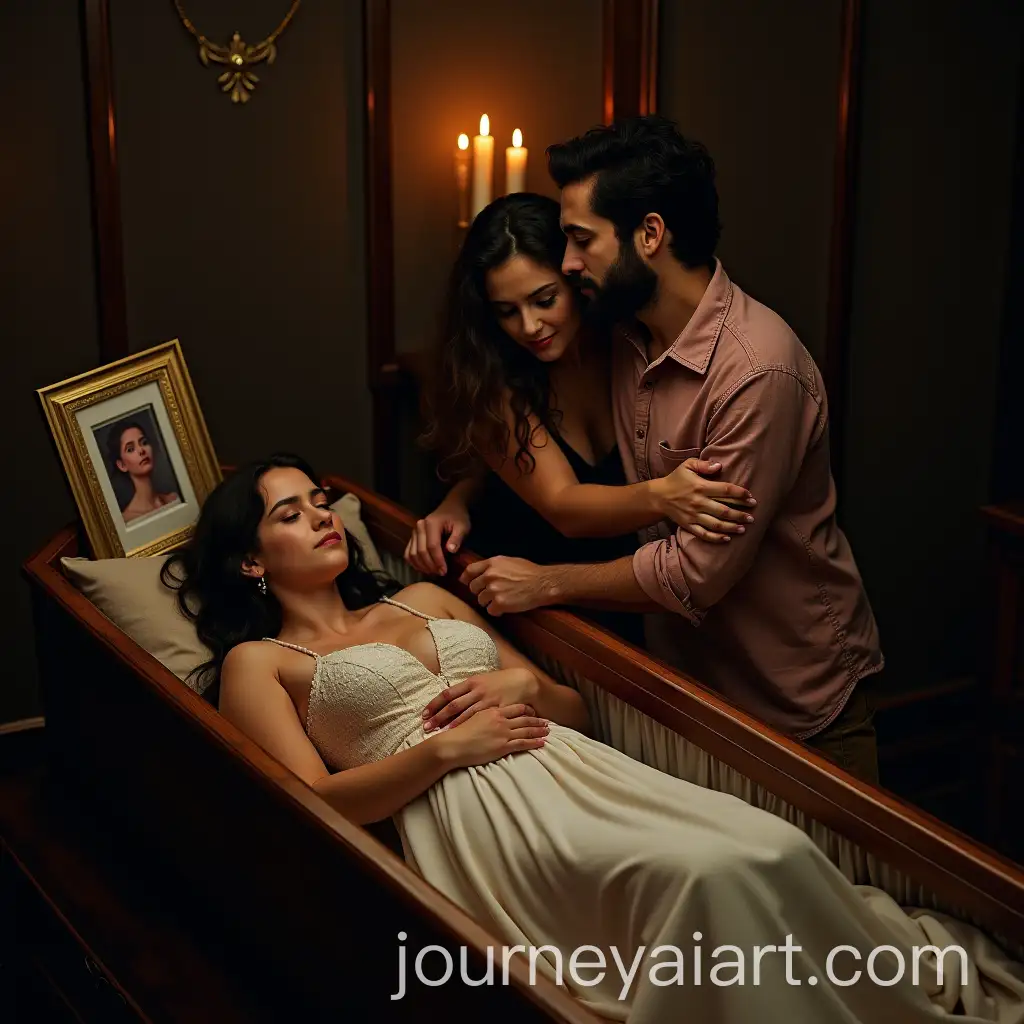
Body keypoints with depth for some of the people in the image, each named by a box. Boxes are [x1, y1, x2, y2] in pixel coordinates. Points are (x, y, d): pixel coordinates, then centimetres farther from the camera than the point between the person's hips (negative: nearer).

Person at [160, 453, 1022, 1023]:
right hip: (465, 810, -5)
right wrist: (446, 747, -10)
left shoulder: (422, 601, 30)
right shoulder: (257, 664, 15)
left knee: (775, 850, -26)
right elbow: (314, 803, -2)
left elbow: (571, 705, 28)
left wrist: (524, 685, 4)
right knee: (713, 874, -34)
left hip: (569, 767, 6)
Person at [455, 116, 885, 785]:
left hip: (799, 703, -7)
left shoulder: (759, 370, -29)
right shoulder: (623, 336, -4)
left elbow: (697, 573, -27)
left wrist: (548, 584, -16)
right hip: (688, 671, 7)